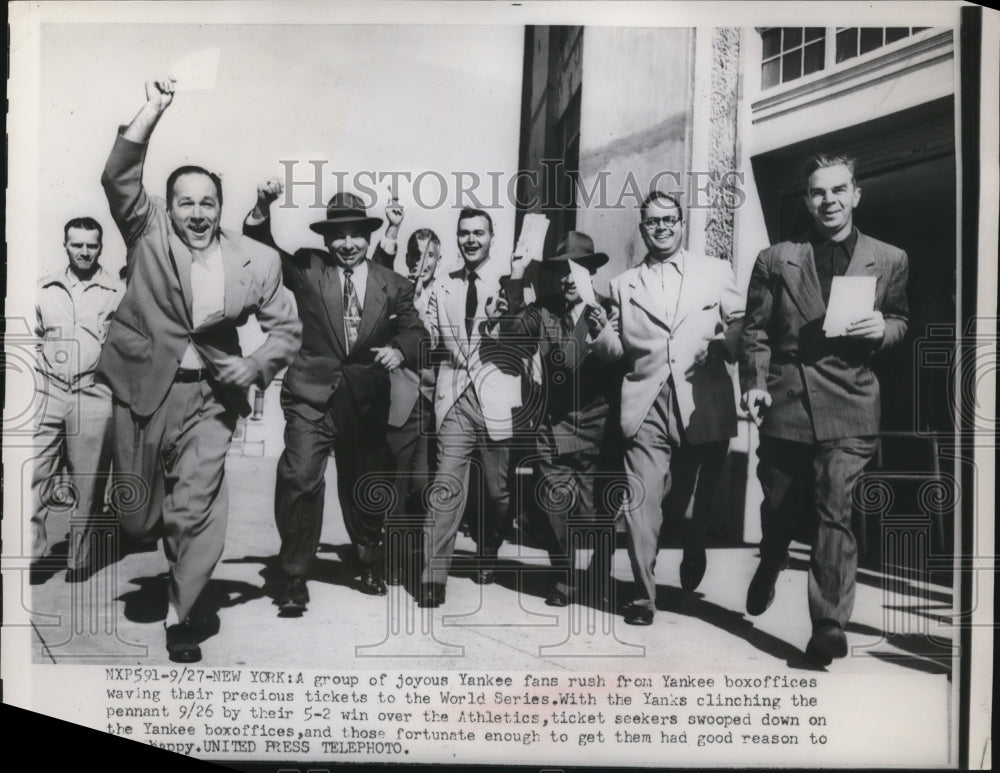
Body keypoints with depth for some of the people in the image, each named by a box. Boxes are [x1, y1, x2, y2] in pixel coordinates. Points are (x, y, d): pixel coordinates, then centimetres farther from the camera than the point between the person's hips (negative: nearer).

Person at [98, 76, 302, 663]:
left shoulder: (257, 259, 0)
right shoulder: (150, 234, 0)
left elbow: (286, 328, 4)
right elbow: (119, 178, -14)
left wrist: (255, 367, -13)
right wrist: (154, 110, -20)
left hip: (209, 395, 0)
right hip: (145, 387, 1)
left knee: (196, 509, -2)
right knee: (138, 513, 12)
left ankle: (180, 613, 16)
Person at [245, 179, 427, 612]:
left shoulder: (392, 284, 3)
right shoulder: (306, 268, 1)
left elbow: (414, 329, 3)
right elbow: (261, 249, -5)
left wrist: (400, 349, -19)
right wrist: (262, 210, -24)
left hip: (366, 399, 2)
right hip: (312, 393, -2)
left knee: (364, 485, 16)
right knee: (300, 478, -17)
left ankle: (369, 563, 41)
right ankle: (294, 578, 0)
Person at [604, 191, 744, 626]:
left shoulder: (716, 272, 12)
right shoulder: (623, 285, 15)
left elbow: (738, 326, 6)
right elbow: (617, 346, 15)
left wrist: (725, 342, -12)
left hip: (704, 404, 0)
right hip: (646, 404, 0)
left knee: (700, 500, 12)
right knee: (641, 501, -8)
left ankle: (693, 549, 44)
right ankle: (644, 594, 4)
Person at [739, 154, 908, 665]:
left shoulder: (889, 260, 7)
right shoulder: (775, 260, 5)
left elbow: (899, 323, 16)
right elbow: (755, 330, 6)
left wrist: (883, 328, -7)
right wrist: (754, 383, -7)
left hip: (848, 408, -1)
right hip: (785, 402, 1)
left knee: (836, 511, -9)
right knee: (778, 507, 15)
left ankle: (829, 627, 0)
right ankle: (769, 569, 46)